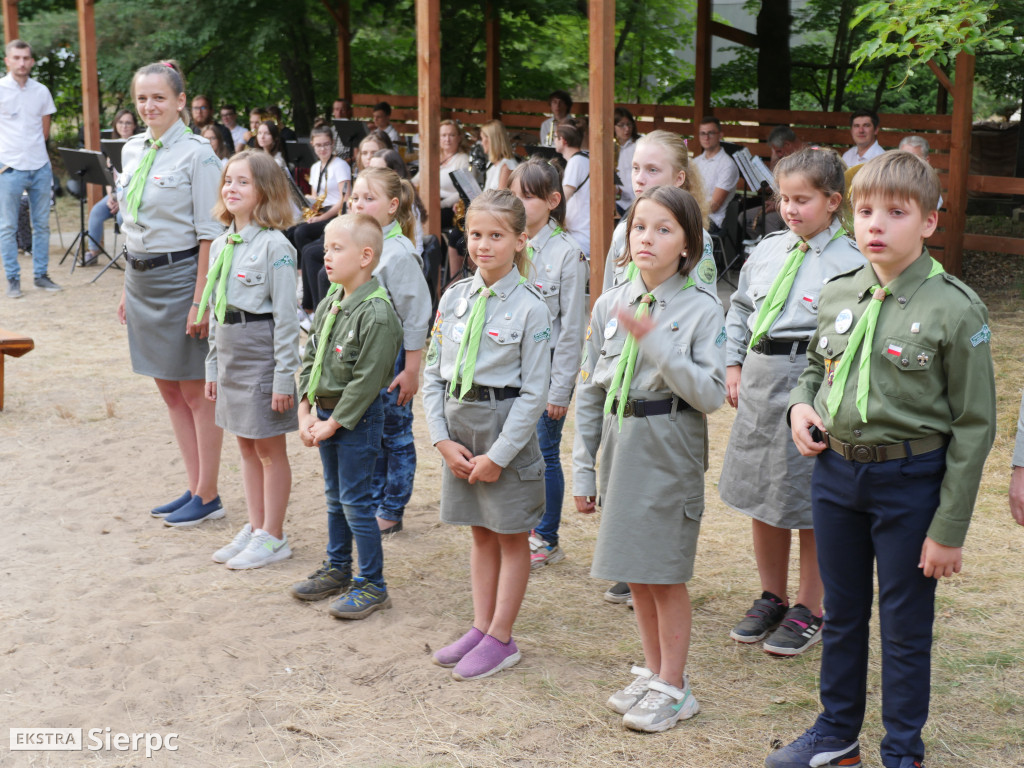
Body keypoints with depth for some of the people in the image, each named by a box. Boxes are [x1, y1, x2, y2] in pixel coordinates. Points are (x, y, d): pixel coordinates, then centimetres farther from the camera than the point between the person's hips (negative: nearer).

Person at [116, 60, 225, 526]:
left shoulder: (196, 154, -12)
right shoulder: (132, 151, 9)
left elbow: (209, 234, -14)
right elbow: (130, 224, 15)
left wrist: (201, 300, -17)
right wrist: (128, 287, 12)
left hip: (181, 275, -8)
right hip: (141, 277, 8)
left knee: (196, 391, 1)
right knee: (168, 389, 12)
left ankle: (208, 496, 11)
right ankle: (194, 488, 22)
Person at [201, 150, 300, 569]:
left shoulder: (275, 247, -13)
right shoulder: (220, 245, 9)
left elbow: (286, 317, -15)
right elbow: (214, 310, 16)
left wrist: (284, 376, -17)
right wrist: (212, 366, 14)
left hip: (263, 354, -7)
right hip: (230, 355, 7)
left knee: (269, 449, 3)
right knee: (246, 447, 15)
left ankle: (273, 536, 13)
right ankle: (254, 527, 26)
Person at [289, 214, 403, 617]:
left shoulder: (377, 314, -21)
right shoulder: (328, 306, 6)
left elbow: (366, 380, -21)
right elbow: (310, 358, 11)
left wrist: (333, 423, -17)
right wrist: (306, 412, 1)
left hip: (357, 418, -8)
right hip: (325, 413, 8)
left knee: (355, 500, -2)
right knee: (335, 497, 19)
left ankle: (372, 585, 8)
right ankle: (337, 569, 34)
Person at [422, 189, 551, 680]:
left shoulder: (529, 307, -11)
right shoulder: (454, 297, 4)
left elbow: (534, 391, -12)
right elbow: (433, 373, 6)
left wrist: (498, 455, -15)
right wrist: (443, 439, -4)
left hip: (506, 425, -5)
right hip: (458, 424, 5)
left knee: (511, 537, 7)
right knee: (481, 534, 16)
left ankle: (501, 640, 16)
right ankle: (480, 629, 26)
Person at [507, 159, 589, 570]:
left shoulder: (566, 252, -11)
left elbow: (572, 325, -11)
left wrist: (560, 388, -12)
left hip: (548, 366, -5)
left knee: (545, 454, 3)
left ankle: (547, 540, 18)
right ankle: (524, 530, 28)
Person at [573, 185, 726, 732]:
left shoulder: (702, 310, -9)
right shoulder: (609, 306, 4)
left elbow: (710, 394, -17)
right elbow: (589, 391, 9)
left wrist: (654, 341, -24)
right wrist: (583, 467, 7)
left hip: (671, 447, -5)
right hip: (620, 442, 5)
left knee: (665, 573, 2)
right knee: (635, 571, 14)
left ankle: (673, 687, 17)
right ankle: (653, 671, 30)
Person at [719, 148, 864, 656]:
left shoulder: (850, 261, -11)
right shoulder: (768, 250, 9)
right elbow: (740, 309, 21)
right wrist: (734, 365, 13)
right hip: (759, 383, 6)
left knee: (811, 505, 4)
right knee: (760, 497, 15)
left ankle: (809, 611, 20)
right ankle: (772, 598, 32)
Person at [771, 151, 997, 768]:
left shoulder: (955, 310, -14)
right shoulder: (837, 296, 1)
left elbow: (974, 425, -11)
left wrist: (949, 529, -12)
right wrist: (800, 406, -3)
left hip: (910, 482, -5)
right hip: (835, 471, 5)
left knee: (905, 628, 9)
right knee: (843, 614, 19)